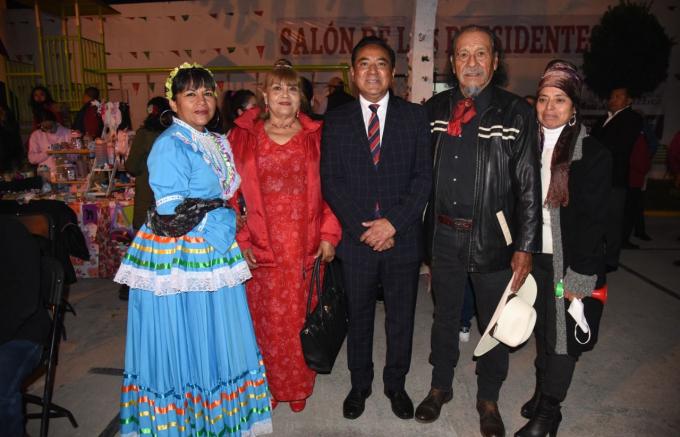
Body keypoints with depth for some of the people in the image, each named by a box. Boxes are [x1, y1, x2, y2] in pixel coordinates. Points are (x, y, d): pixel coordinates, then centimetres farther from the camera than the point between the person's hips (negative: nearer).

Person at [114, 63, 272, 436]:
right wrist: (219, 223, -9)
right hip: (178, 257, -8)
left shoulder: (216, 143, 12)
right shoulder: (169, 145, -13)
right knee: (182, 343, 5)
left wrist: (223, 221, 4)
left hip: (214, 252, 8)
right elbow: (172, 213, -17)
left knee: (217, 337, 16)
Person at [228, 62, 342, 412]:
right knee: (265, 320, 7)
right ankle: (267, 386, 30)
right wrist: (239, 239, -5)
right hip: (261, 249, 0)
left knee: (301, 319, 10)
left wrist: (329, 234, -4)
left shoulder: (316, 137, 5)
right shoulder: (243, 136, 3)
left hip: (307, 249, 1)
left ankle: (299, 386, 32)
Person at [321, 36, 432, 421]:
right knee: (359, 317, 15)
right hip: (356, 239, 0)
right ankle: (360, 384, 36)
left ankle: (396, 384, 36)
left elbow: (423, 177, -4)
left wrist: (393, 223, -15)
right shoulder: (336, 122, 3)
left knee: (401, 317, 14)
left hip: (403, 238, 0)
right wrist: (363, 227, -12)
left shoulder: (415, 117, 2)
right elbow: (331, 182, -2)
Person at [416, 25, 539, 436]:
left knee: (494, 323, 14)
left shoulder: (516, 113, -6)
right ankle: (440, 386, 41)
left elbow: (529, 186, -7)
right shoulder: (434, 109, 3)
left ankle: (488, 398, 37)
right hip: (444, 234, 3)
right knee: (445, 316, 19)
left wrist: (525, 247, -11)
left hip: (492, 238, -2)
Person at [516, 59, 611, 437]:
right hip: (534, 257, 4)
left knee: (563, 337, 7)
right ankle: (542, 392, 34)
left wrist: (579, 276, -15)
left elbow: (593, 220, -12)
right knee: (542, 331, 16)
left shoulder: (593, 154, -9)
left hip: (569, 262, -4)